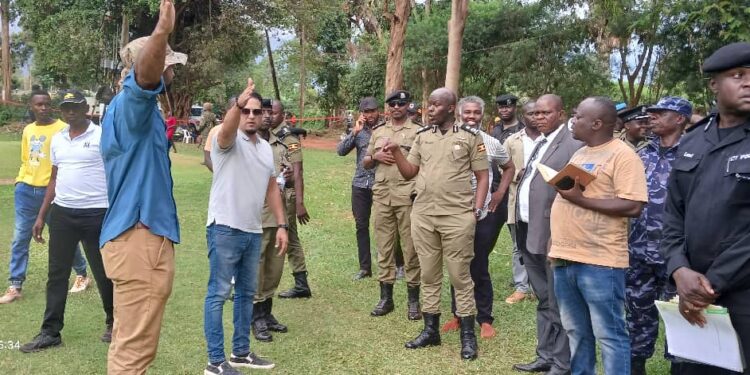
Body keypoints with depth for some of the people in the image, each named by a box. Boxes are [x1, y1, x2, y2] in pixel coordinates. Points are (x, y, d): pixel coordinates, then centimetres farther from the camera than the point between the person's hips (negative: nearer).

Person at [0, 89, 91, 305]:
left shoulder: (62, 128, -8)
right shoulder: (27, 130, 11)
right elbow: (25, 161, 20)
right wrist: (19, 182, 9)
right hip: (26, 191, 5)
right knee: (20, 238, 5)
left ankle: (82, 274, 26)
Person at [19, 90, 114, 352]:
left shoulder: (102, 136, -7)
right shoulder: (57, 139, 12)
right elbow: (55, 179, 18)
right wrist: (41, 216, 15)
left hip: (96, 214, -5)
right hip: (61, 213, 6)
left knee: (104, 273, 7)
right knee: (56, 273, 8)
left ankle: (113, 323, 26)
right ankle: (50, 332, 18)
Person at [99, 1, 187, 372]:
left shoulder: (124, 107, 16)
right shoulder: (131, 103, -14)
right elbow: (145, 74, -38)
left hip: (133, 234, 10)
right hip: (141, 237, -10)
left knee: (128, 342, 20)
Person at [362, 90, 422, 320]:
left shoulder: (418, 132, 4)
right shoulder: (378, 131, 16)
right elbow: (365, 164, 19)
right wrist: (375, 157, -1)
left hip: (408, 197, -4)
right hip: (381, 196, 4)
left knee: (410, 248, 0)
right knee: (384, 247, 7)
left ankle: (413, 300, 10)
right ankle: (386, 298, 17)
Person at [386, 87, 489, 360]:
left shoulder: (470, 136, -2)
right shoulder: (422, 136, 10)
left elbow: (482, 176, 1)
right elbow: (408, 173, 12)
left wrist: (477, 210, -7)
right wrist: (396, 151, -4)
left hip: (458, 217, -4)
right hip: (423, 215, 4)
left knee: (460, 276, 3)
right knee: (429, 274, 12)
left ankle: (468, 335, 15)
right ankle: (431, 330, 24)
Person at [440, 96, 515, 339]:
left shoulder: (491, 143, 1)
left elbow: (509, 167, 16)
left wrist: (500, 194, 6)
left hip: (483, 213, -1)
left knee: (479, 268, 5)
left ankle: (485, 319, 17)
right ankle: (458, 314, 24)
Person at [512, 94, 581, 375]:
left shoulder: (573, 145, -13)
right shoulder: (535, 143, 15)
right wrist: (521, 227, 15)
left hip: (552, 234, -8)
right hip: (528, 232, 8)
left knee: (557, 303, 4)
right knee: (543, 301, 19)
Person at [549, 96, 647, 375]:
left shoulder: (622, 155, -9)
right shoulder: (579, 154, 17)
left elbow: (633, 206, -19)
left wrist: (581, 199, -20)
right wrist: (557, 239, 17)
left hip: (599, 262, -8)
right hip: (565, 258, 8)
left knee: (609, 334, 0)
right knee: (576, 332, 17)